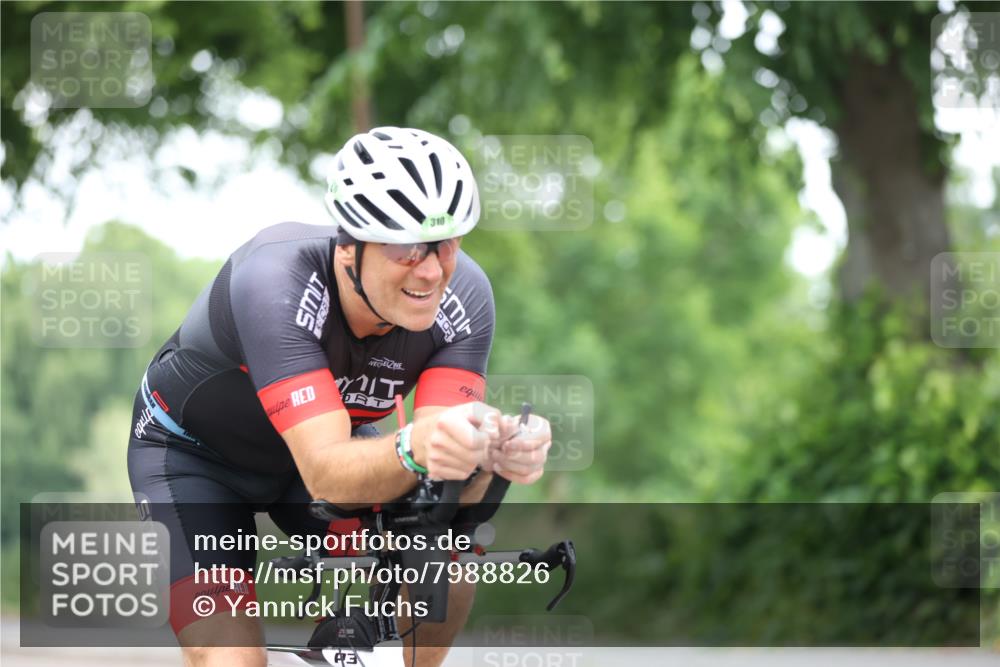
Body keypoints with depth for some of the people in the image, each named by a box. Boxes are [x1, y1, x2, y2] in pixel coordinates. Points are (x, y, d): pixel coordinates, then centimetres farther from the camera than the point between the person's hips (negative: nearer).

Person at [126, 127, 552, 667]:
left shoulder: (463, 294, -26)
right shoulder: (275, 282, -38)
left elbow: (446, 488, -31)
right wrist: (415, 448, -65)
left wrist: (486, 454, -54)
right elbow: (326, 474, -45)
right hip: (195, 450, -4)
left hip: (328, 437, 4)